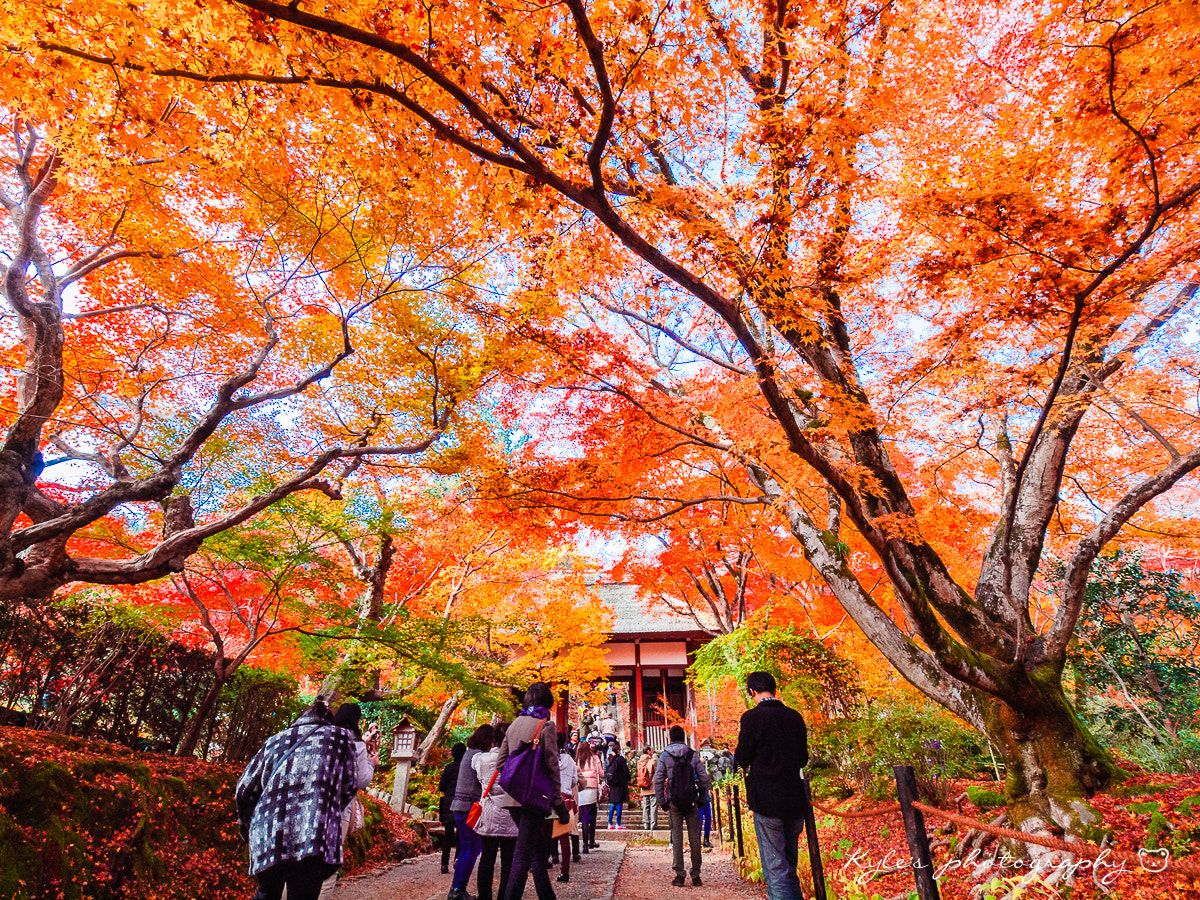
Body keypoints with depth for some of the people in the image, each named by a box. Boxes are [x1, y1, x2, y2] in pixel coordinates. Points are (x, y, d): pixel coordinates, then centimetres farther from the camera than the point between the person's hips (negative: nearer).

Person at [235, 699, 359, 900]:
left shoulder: (274, 740, 21)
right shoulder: (341, 737, 13)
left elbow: (244, 790, 21)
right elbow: (349, 786, 10)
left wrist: (248, 828, 36)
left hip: (266, 838, 4)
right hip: (312, 837, -4)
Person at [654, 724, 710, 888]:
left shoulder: (664, 755, 0)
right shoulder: (693, 754, 1)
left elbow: (658, 780, -3)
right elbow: (704, 778, 0)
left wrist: (661, 801, 4)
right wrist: (702, 798, 9)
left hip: (674, 802, -1)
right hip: (692, 801, 1)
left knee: (676, 837, 5)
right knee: (694, 838, 9)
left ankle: (679, 875, 5)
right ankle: (696, 875, 15)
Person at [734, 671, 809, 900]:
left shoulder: (752, 717, -12)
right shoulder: (795, 717, 5)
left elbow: (741, 759, -6)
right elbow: (803, 760, 14)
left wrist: (736, 758, 15)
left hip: (767, 802, -6)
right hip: (794, 802, 6)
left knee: (775, 869, 1)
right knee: (790, 868, 19)